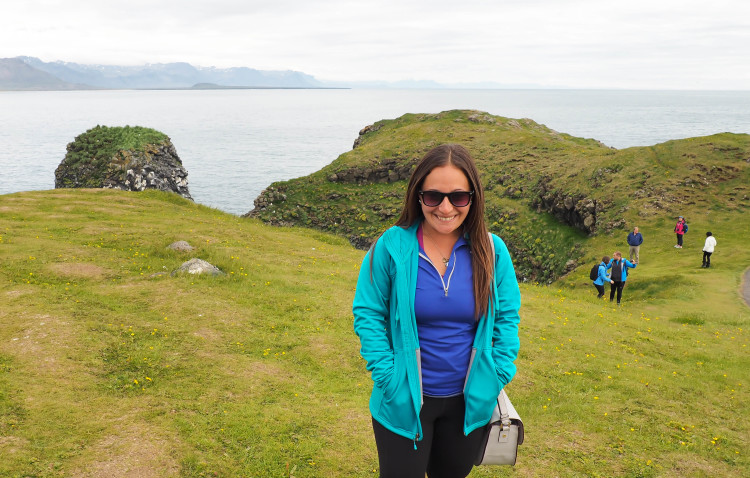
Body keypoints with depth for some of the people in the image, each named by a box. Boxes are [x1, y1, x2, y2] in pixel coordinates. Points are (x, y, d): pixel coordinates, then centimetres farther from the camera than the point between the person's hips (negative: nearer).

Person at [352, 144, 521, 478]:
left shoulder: (492, 250, -8)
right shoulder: (391, 247, -15)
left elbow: (507, 317, 0)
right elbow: (367, 314, -9)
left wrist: (498, 376, -8)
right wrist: (387, 376, -15)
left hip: (469, 401, 3)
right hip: (404, 401, -2)